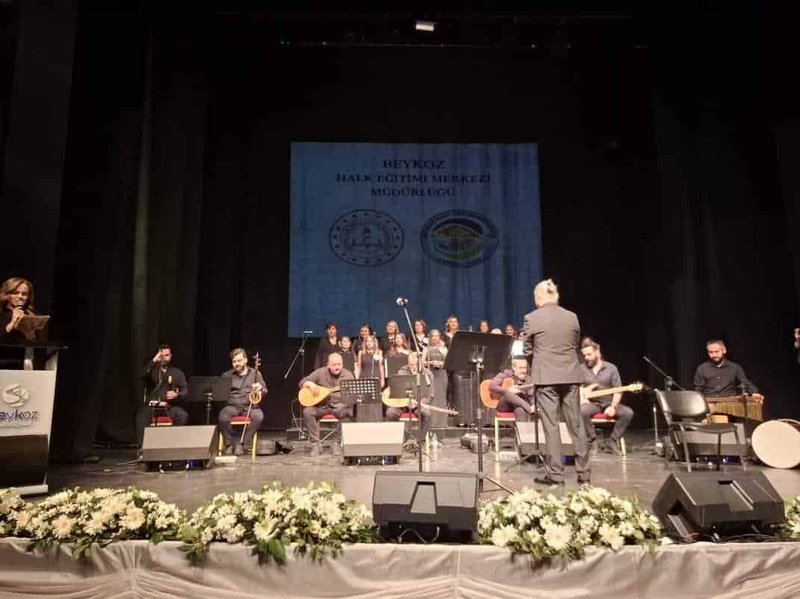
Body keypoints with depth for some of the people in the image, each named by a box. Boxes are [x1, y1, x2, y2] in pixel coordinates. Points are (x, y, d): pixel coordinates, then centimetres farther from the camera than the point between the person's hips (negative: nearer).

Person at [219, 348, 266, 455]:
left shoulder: (255, 373, 12)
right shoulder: (226, 375, 12)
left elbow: (265, 391, 12)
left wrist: (260, 388, -11)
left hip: (249, 406, 0)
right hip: (232, 406, 0)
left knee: (259, 416, -32)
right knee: (222, 418, -32)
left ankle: (243, 443, -14)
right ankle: (231, 442, -7)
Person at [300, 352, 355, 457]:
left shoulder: (348, 375, 2)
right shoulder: (320, 372, 1)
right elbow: (302, 382, 3)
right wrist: (310, 384, -19)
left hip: (340, 405, -1)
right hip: (321, 405, 1)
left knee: (352, 412, -32)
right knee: (307, 412, -28)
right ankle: (316, 444, -16)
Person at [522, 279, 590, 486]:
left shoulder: (531, 318, -6)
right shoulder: (572, 317, 4)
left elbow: (527, 350, 1)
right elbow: (576, 345, 14)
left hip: (546, 377, -3)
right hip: (571, 375, 4)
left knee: (551, 425, 1)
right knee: (576, 424, 9)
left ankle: (556, 474, 4)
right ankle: (584, 473, 15)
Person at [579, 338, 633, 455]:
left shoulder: (611, 368, 3)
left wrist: (613, 407, -14)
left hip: (608, 404, 2)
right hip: (591, 403, -1)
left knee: (628, 413, -24)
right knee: (582, 410, -36)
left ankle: (611, 443, -10)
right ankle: (592, 440, -13)